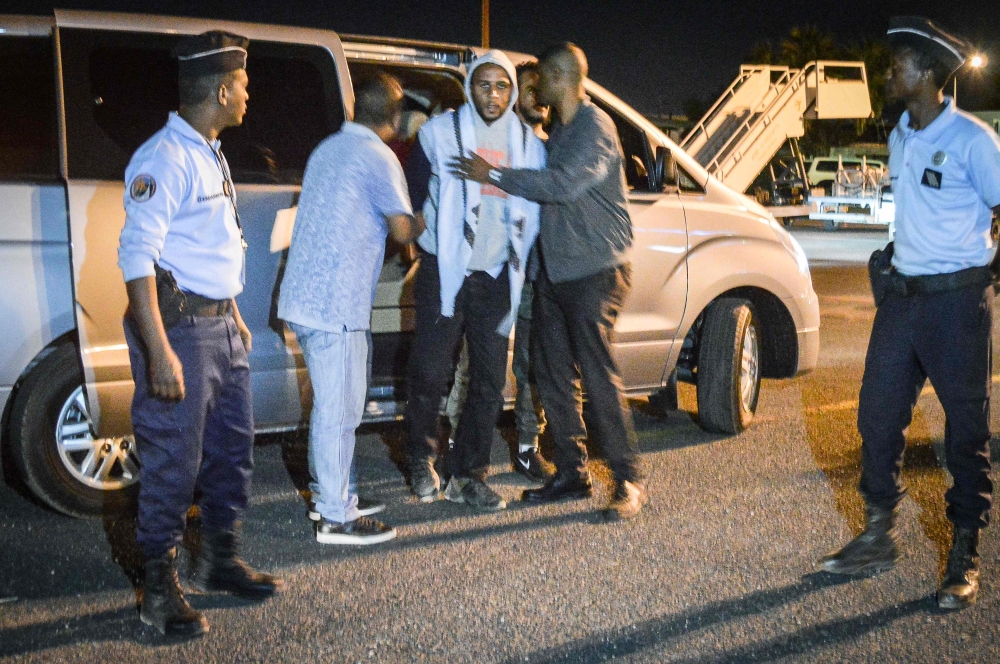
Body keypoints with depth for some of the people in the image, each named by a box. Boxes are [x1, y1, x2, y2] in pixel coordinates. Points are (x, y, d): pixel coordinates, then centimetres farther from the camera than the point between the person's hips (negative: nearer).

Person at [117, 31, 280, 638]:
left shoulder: (210, 154, 15)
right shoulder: (165, 158, -16)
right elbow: (137, 255, -22)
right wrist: (159, 352, -27)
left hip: (221, 324, 10)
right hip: (180, 326, -9)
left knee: (233, 448, 16)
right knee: (174, 463, -2)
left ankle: (220, 561, 31)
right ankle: (161, 588, 10)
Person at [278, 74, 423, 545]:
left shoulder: (329, 148, 17)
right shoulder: (377, 157, -10)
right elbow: (403, 230, -11)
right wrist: (425, 222, 9)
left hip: (305, 296, 9)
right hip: (335, 304, -9)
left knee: (332, 404, 19)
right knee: (339, 410, -3)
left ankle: (326, 493, 29)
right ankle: (336, 518, 3)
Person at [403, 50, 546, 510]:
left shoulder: (528, 143, 8)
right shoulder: (440, 132, 0)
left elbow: (534, 208, 15)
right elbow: (413, 195, 8)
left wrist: (521, 262, 10)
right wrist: (429, 247, 7)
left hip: (496, 277, 3)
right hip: (445, 271, -3)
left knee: (490, 381, 3)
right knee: (430, 373, -3)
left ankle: (467, 476, 15)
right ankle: (421, 460, 20)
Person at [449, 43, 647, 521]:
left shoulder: (595, 127, -10)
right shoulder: (558, 130, 18)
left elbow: (564, 184, -23)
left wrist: (494, 175, -19)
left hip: (594, 269, -9)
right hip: (554, 267, 9)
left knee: (597, 374, -9)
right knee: (553, 374, 8)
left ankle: (629, 481, 0)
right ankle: (571, 474, 17)